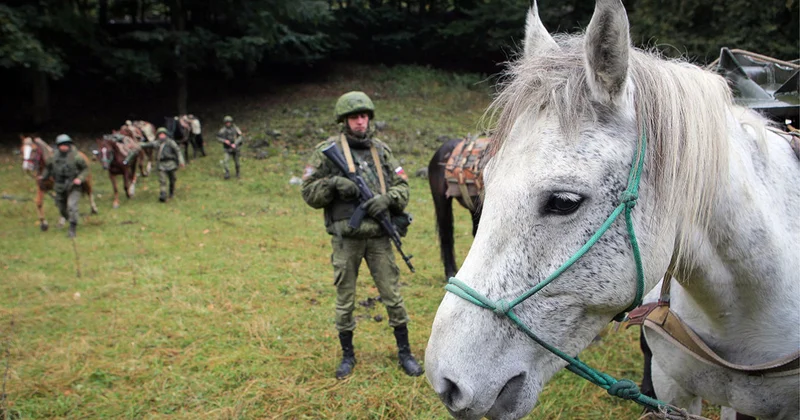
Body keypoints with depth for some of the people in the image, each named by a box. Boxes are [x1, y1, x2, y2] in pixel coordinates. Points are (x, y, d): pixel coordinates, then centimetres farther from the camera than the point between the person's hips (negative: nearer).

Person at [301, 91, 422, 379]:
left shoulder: (381, 150, 8)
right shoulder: (327, 151, -1)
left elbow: (402, 186, 9)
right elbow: (309, 193, -1)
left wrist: (387, 198, -12)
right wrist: (333, 184, -19)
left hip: (378, 237, 2)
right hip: (345, 239, -2)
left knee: (393, 297, 6)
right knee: (344, 301, 9)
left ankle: (405, 352, 22)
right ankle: (347, 355, 27)